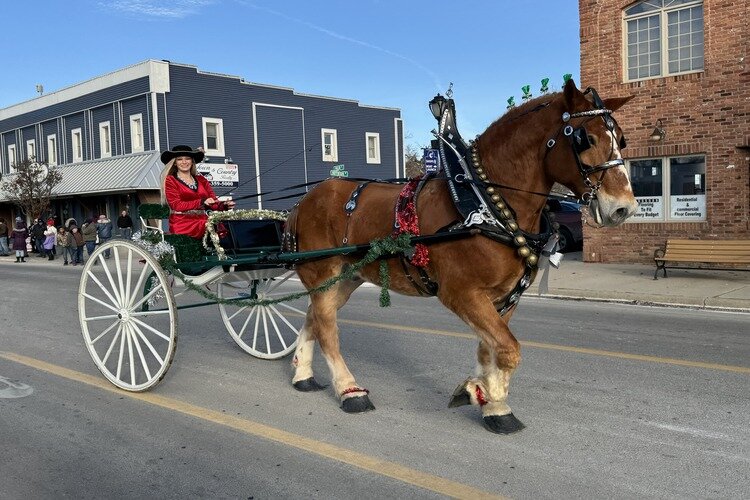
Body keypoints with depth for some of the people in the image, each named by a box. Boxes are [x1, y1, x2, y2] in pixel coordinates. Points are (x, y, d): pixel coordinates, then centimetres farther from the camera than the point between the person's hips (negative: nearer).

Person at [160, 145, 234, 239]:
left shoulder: (201, 180, 18)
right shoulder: (170, 180, 7)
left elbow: (214, 203, 10)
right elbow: (176, 205, -6)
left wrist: (225, 205, -14)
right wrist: (202, 202, -17)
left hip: (203, 223, 4)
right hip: (182, 227, -4)